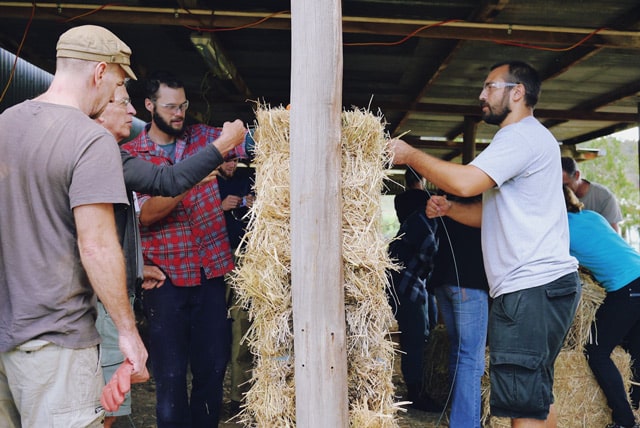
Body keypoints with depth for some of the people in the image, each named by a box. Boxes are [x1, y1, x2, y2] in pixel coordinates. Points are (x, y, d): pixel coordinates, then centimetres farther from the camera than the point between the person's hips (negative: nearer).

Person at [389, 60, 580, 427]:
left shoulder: (522, 136, -10)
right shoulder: (524, 139, 25)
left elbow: (465, 181, -24)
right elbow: (489, 213, 26)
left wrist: (410, 155, -10)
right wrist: (447, 208, 8)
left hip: (532, 287, -11)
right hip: (540, 285, 11)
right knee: (537, 397, 18)